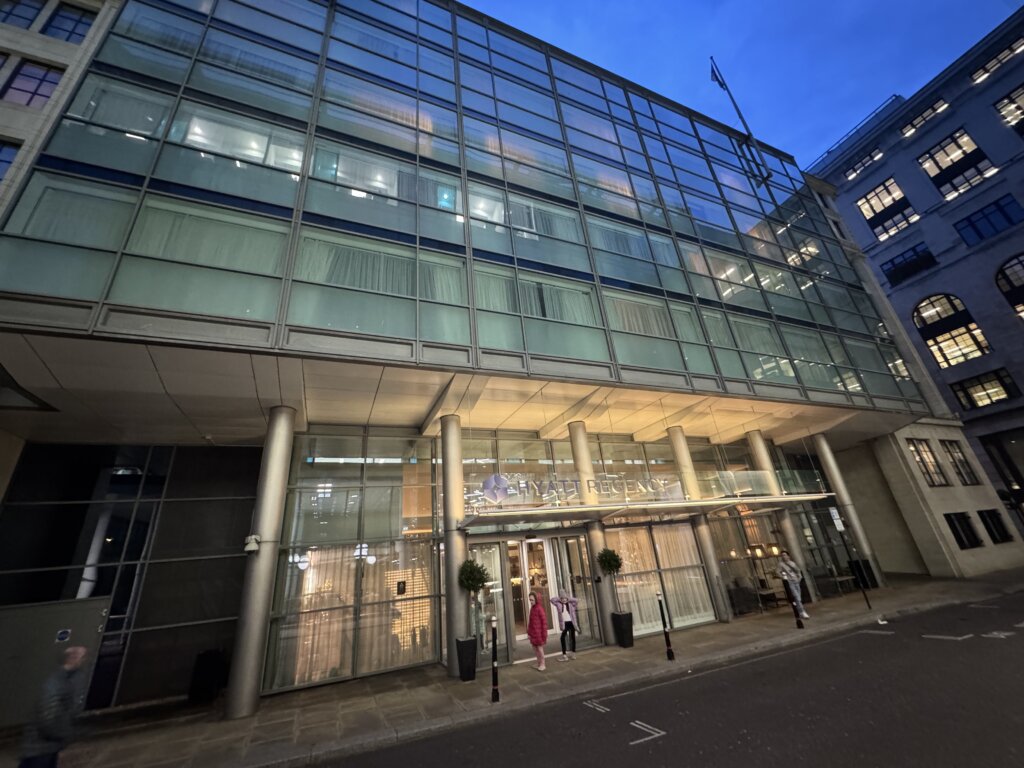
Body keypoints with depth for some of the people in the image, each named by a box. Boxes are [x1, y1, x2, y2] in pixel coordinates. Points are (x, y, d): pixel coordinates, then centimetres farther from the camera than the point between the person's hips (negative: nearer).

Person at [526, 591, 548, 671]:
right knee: (535, 647, 14)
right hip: (533, 632, 7)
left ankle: (542, 664, 20)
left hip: (539, 632, -7)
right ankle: (538, 663, 30)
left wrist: (544, 635, -15)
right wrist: (528, 632, 12)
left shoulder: (540, 609, -18)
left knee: (539, 648, 4)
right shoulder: (532, 608, 5)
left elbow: (544, 622, -16)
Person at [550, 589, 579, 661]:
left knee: (572, 637, 9)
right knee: (563, 638, 2)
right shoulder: (558, 604, -2)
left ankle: (573, 653, 20)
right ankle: (564, 654, 12)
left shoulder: (570, 603, 0)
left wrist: (568, 598, -9)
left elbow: (577, 601, -13)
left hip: (571, 622, 1)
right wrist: (560, 599, -9)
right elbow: (552, 600, -16)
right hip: (564, 623, -1)